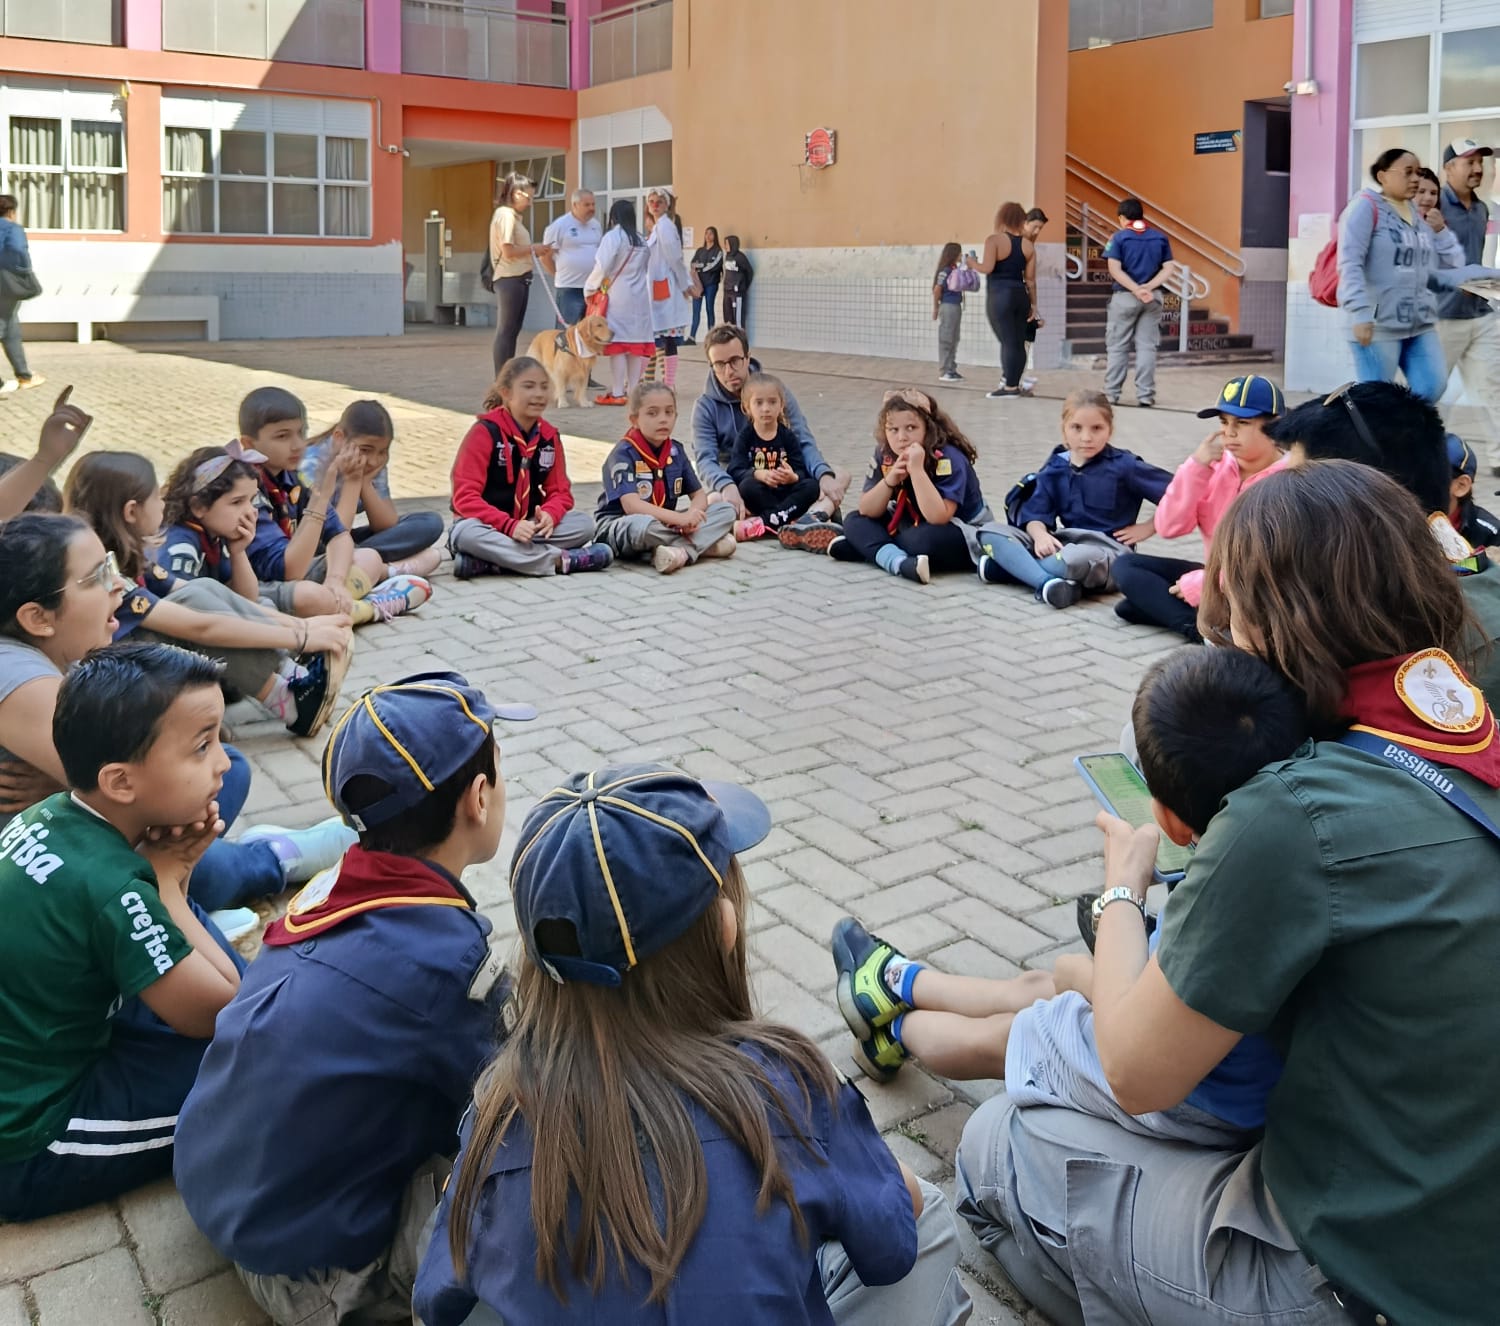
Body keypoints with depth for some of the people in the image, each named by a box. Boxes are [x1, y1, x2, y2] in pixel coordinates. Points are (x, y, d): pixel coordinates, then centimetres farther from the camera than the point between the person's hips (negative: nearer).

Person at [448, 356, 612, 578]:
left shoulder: (549, 436, 4)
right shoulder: (484, 431, -12)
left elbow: (560, 491, 5)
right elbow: (466, 497, -19)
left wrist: (549, 515, -20)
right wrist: (509, 525, -32)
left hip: (529, 525, 5)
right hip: (488, 524, -5)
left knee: (584, 523, -17)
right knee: (467, 534, -38)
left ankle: (486, 562, -28)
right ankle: (560, 559, -33)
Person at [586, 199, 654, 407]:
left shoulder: (613, 236, -7)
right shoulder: (641, 239, 12)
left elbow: (602, 267, -11)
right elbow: (647, 270, 11)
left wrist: (590, 288, 1)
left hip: (617, 297, -6)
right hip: (639, 298, 6)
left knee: (617, 344, -5)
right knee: (635, 344, 6)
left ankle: (618, 393, -6)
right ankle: (632, 390, 8)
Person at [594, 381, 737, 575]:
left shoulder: (676, 451, 6)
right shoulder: (623, 454, -14)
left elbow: (699, 494, 8)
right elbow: (631, 505, -26)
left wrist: (691, 515, -17)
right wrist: (680, 518, -34)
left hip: (665, 524, 7)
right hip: (619, 527, -7)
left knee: (726, 511, -4)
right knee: (643, 525, -43)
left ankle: (681, 550, -27)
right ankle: (705, 543, -21)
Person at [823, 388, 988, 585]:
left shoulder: (949, 459, -24)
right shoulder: (885, 455, -5)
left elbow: (938, 517, -36)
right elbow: (866, 511, -7)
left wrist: (917, 469, -40)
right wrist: (889, 481, -25)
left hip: (963, 535, -7)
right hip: (912, 527, 8)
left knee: (923, 538, -38)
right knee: (855, 521, -6)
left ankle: (869, 549, -16)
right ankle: (899, 562, -30)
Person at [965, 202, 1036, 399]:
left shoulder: (994, 240, -6)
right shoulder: (1028, 245, 9)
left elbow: (987, 267, -17)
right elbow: (1030, 279, 9)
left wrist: (972, 263, 4)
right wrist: (1033, 303, 15)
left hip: (1000, 295, -5)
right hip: (1021, 295, 5)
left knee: (1008, 341, -5)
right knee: (1018, 342, 10)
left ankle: (1009, 387, -5)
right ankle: (1014, 384, 16)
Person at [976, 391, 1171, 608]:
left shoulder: (1124, 466, -6)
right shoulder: (1055, 467, 7)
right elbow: (1035, 512, -1)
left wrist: (1148, 527, -5)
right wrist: (1040, 534, -22)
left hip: (1107, 550, -5)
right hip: (1064, 542, 6)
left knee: (1074, 559, -42)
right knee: (991, 535, -12)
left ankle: (1010, 564, -19)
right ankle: (1047, 582, -31)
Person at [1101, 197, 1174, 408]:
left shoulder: (1119, 237, -3)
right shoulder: (1160, 238, 6)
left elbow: (1115, 270, -13)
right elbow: (1168, 270, -1)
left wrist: (1137, 290, -15)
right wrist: (1148, 287, -10)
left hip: (1125, 297, -2)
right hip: (1153, 298, 3)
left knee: (1117, 348, 6)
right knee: (1147, 347, 5)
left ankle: (1111, 395, 8)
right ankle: (1145, 396, 3)